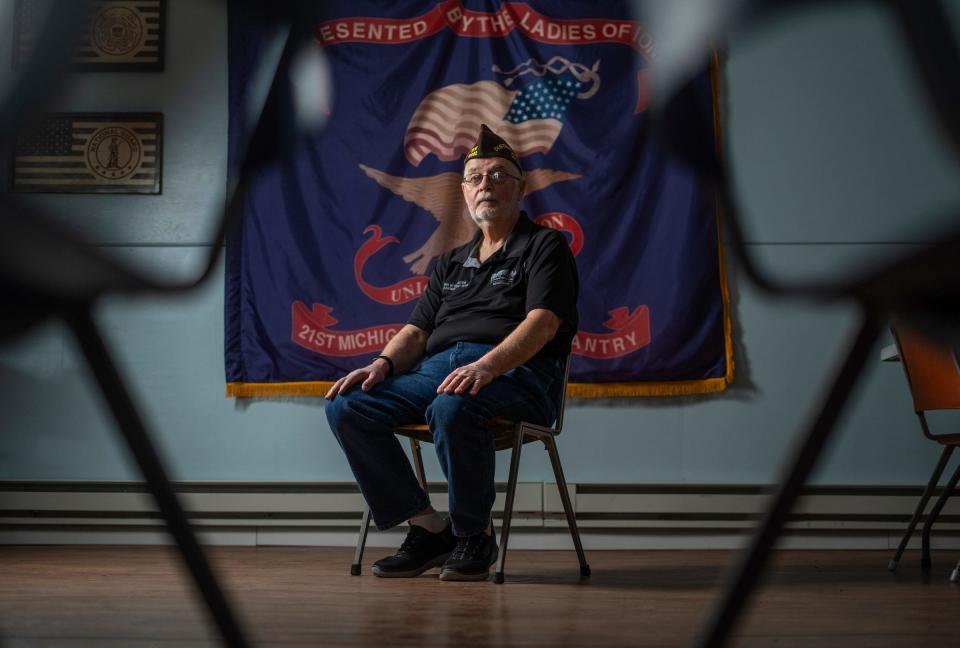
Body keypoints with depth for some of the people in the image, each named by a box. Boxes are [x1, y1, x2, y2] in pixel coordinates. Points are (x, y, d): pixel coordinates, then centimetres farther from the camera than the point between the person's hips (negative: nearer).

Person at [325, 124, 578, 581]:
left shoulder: (544, 246, 9)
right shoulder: (451, 263, 29)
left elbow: (542, 323, -7)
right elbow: (416, 332, 21)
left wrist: (486, 366, -25)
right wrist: (382, 364, -3)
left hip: (516, 372, -6)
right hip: (438, 367, 6)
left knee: (452, 408, -40)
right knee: (347, 406, -17)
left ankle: (475, 535, -17)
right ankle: (428, 528, -12)